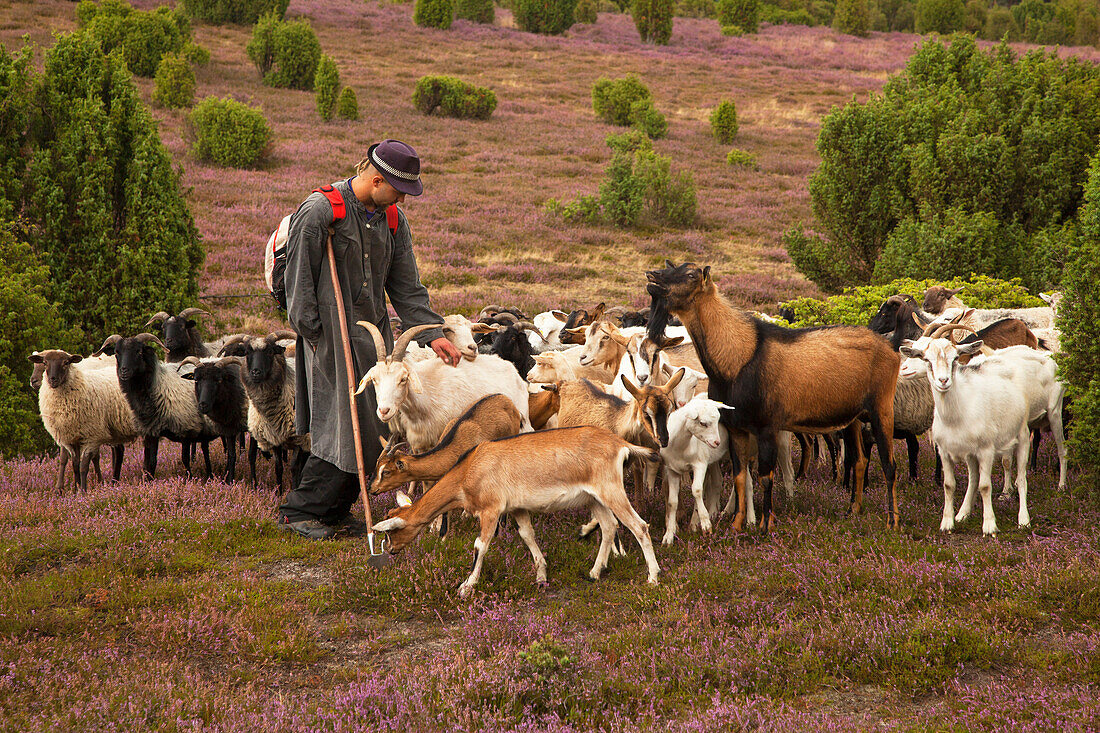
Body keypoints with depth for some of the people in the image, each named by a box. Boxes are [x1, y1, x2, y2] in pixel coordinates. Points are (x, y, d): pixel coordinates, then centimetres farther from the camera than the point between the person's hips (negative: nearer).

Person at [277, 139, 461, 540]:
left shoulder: (393, 220, 9)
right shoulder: (319, 212, -12)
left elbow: (405, 287, 12)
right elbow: (298, 280, -10)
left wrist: (431, 333, 2)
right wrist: (314, 336, -12)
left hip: (374, 333, 7)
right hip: (331, 333, -7)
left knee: (374, 426, 6)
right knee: (345, 426, -9)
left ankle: (334, 511, 17)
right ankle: (298, 511, 2)